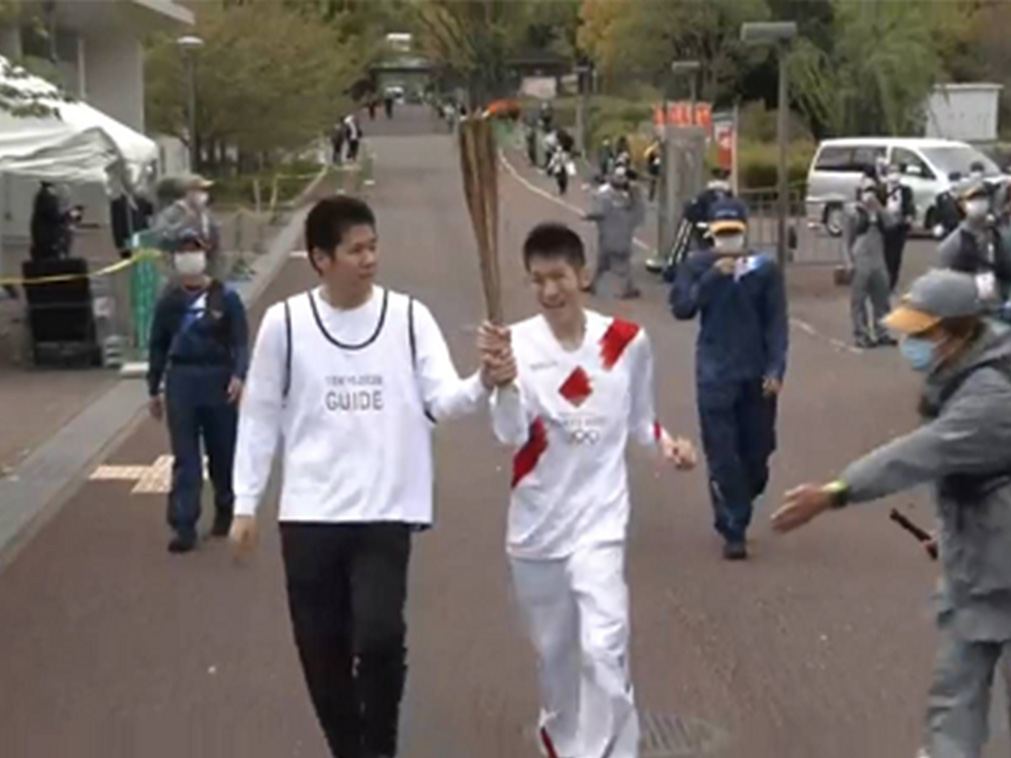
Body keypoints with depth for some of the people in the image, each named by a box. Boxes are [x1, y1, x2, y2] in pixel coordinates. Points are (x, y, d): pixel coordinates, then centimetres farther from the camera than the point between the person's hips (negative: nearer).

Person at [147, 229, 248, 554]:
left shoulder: (225, 297, -2)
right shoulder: (169, 300, 5)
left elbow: (240, 341, -3)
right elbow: (158, 346, 12)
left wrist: (238, 375, -19)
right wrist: (154, 389, 13)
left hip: (218, 380, -1)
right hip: (180, 380, 1)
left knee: (223, 452, 10)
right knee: (184, 458, -1)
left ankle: (225, 511, 31)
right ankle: (184, 527, -1)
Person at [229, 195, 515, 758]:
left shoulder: (409, 316, -2)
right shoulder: (284, 322, -2)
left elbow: (442, 400, -9)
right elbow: (260, 415, 6)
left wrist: (483, 384, -31)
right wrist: (245, 503, 5)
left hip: (387, 511, -1)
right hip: (309, 513, 1)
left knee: (380, 635, -14)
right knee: (322, 649, 9)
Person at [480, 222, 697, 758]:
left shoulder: (627, 341, -3)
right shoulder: (517, 343, -8)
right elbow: (511, 435, -19)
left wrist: (665, 443, -8)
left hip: (599, 518, -1)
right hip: (535, 524, 1)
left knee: (603, 648, -14)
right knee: (553, 650, 16)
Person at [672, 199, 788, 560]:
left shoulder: (765, 269, 0)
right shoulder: (697, 266, 1)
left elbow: (777, 322, -1)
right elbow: (681, 308, -9)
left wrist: (776, 369, -10)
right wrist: (712, 277, -19)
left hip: (757, 374, 1)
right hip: (715, 374, -1)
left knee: (757, 452, 10)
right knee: (722, 455, -6)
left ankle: (736, 513, 33)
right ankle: (733, 530, 1)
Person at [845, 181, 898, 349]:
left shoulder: (879, 213, 14)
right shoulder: (853, 212, -3)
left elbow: (891, 223, -5)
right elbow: (846, 239, -4)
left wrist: (879, 208, -10)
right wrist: (850, 261, -9)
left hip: (878, 262, 6)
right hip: (860, 263, -6)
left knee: (881, 299, 9)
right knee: (859, 300, -5)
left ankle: (881, 333, 16)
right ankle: (861, 335, -1)